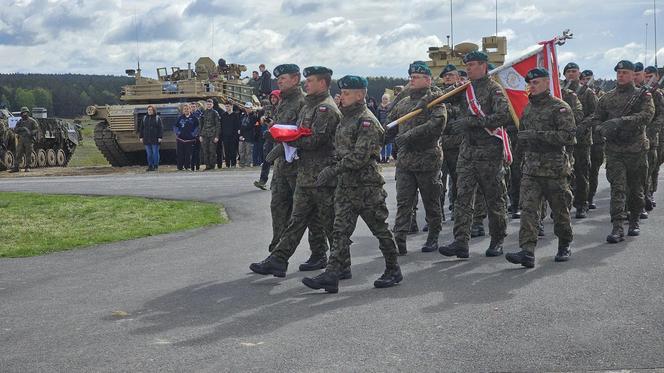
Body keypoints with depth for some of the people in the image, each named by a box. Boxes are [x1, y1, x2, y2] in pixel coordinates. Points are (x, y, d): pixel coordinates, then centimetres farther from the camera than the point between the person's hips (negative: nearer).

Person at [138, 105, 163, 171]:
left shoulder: (158, 118, 0)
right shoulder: (144, 118, 10)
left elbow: (161, 128, -4)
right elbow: (141, 128, 12)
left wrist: (160, 137, -11)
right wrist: (140, 137, 6)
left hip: (155, 139, -3)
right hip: (147, 139, 3)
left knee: (155, 153, 0)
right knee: (149, 153, 5)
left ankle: (156, 166, 8)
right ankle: (150, 166, 11)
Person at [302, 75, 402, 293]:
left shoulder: (367, 121, -13)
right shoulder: (346, 119, 15)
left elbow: (360, 156, -22)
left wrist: (333, 170, -23)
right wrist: (333, 171, 14)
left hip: (366, 185, -8)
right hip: (345, 185, 8)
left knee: (379, 229, 4)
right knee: (340, 230, 0)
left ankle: (393, 270, 18)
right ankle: (332, 276, -4)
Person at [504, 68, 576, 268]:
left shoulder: (560, 107, -6)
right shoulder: (528, 107, 15)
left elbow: (569, 137, -18)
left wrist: (538, 135, -21)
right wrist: (523, 139, 11)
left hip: (554, 168, -5)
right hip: (530, 167, 5)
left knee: (560, 209, 8)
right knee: (528, 208, -9)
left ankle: (564, 246, 28)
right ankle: (527, 252, -15)